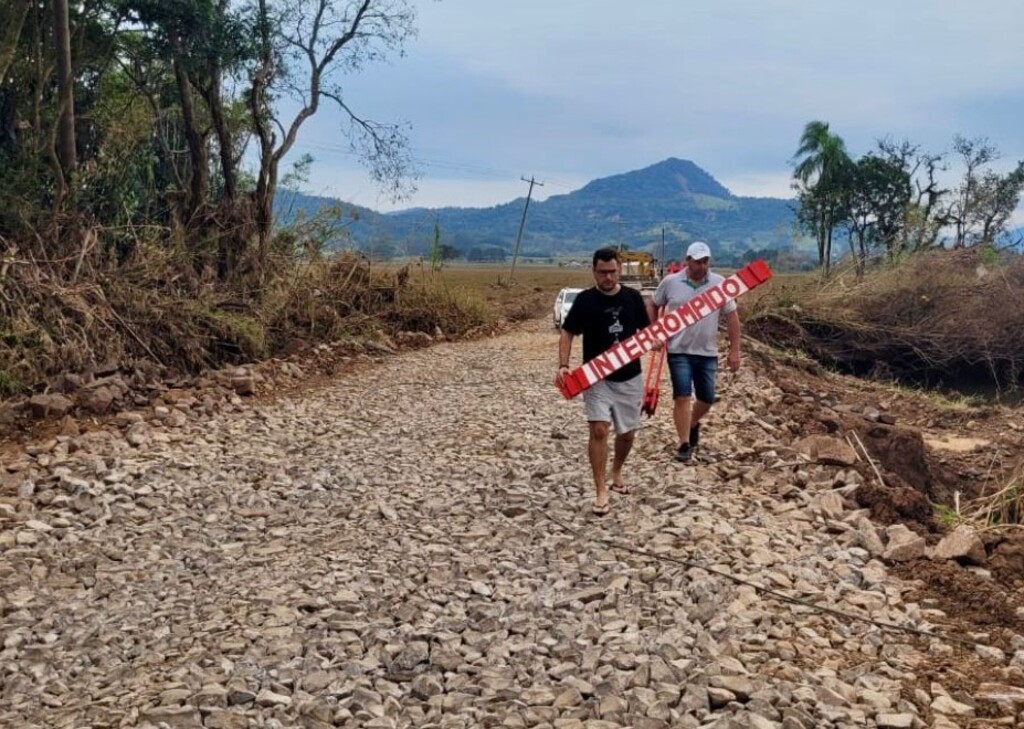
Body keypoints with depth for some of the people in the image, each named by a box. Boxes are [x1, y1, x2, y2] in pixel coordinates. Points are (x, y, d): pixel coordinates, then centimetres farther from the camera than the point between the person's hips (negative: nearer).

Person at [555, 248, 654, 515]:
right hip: (596, 378, -3)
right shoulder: (585, 300, -7)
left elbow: (646, 331, 10)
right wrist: (563, 365, -18)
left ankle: (616, 474, 39)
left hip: (630, 378, 3)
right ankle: (601, 491, -7)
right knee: (598, 430, -15)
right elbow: (567, 333, -4)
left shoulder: (633, 297, 0)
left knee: (627, 432, 13)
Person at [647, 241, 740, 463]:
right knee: (682, 397, -8)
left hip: (708, 353, 2)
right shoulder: (670, 282, -4)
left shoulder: (720, 283, -3)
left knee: (707, 399, 11)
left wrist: (734, 350, -1)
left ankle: (693, 425, 40)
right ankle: (684, 445, 0)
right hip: (679, 351, -2)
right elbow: (652, 306, 10)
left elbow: (732, 316, 1)